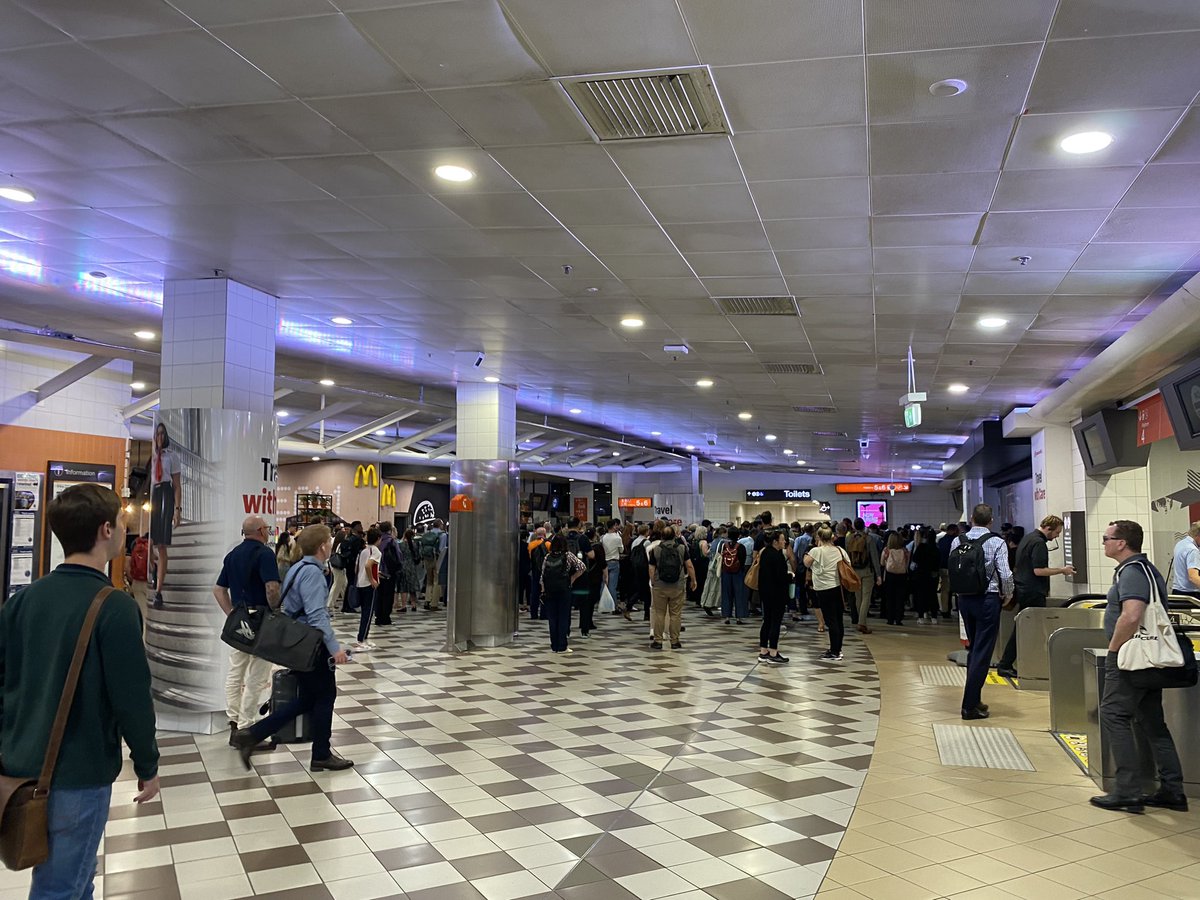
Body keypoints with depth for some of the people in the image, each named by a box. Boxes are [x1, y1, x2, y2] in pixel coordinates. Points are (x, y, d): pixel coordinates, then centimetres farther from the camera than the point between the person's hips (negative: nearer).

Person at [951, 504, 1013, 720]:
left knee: (974, 649, 19)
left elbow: (952, 570, 5)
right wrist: (1007, 595, 1)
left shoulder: (957, 541, 1)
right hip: (988, 599, -5)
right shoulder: (997, 542, -11)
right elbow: (1005, 574, -17)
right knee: (982, 653, 0)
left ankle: (974, 699, 26)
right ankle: (970, 706, -1)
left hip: (964, 598, 5)